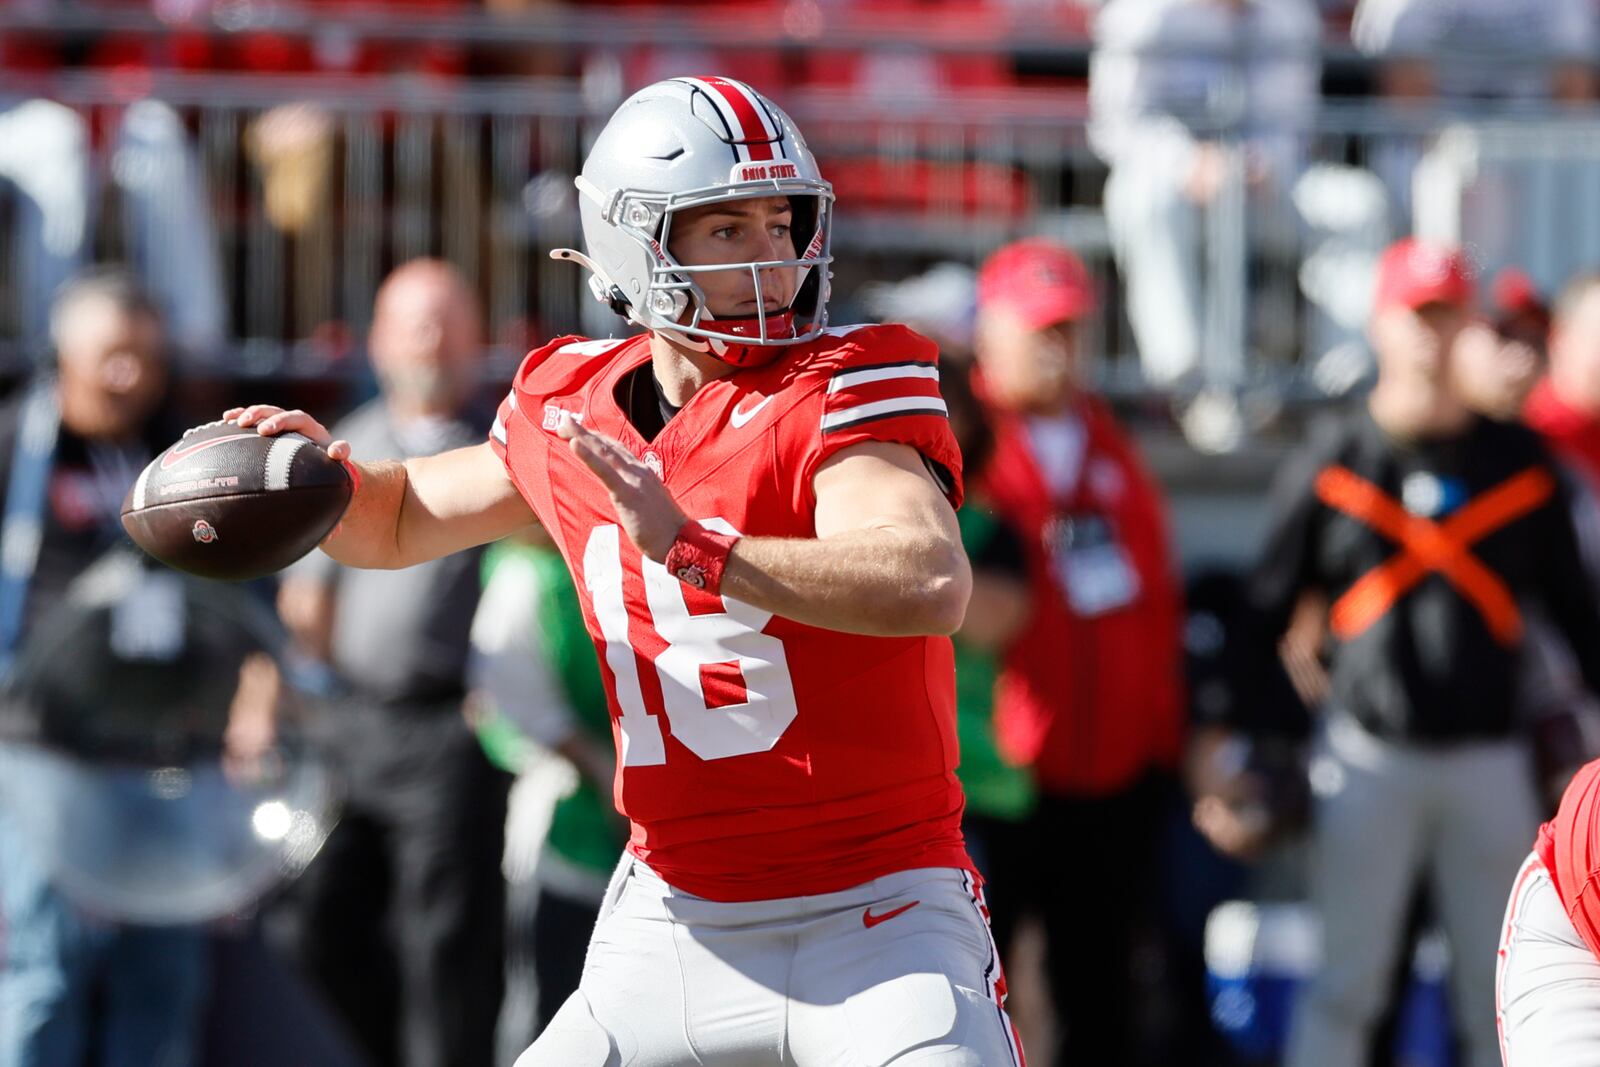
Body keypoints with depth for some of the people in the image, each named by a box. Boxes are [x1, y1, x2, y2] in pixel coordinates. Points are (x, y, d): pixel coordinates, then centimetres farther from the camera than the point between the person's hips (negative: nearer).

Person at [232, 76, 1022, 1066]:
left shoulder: (844, 393, -12)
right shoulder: (573, 410, 5)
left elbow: (931, 586, -31)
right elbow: (395, 521, 24)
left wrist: (692, 548, -37)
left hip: (873, 914, -5)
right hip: (675, 923, 5)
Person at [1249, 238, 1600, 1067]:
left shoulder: (1520, 461, 7)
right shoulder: (1332, 462, 2)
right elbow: (1268, 608, 3)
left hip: (1488, 756, 2)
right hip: (1367, 755, -2)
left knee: (1498, 993, 4)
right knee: (1344, 983, -3)